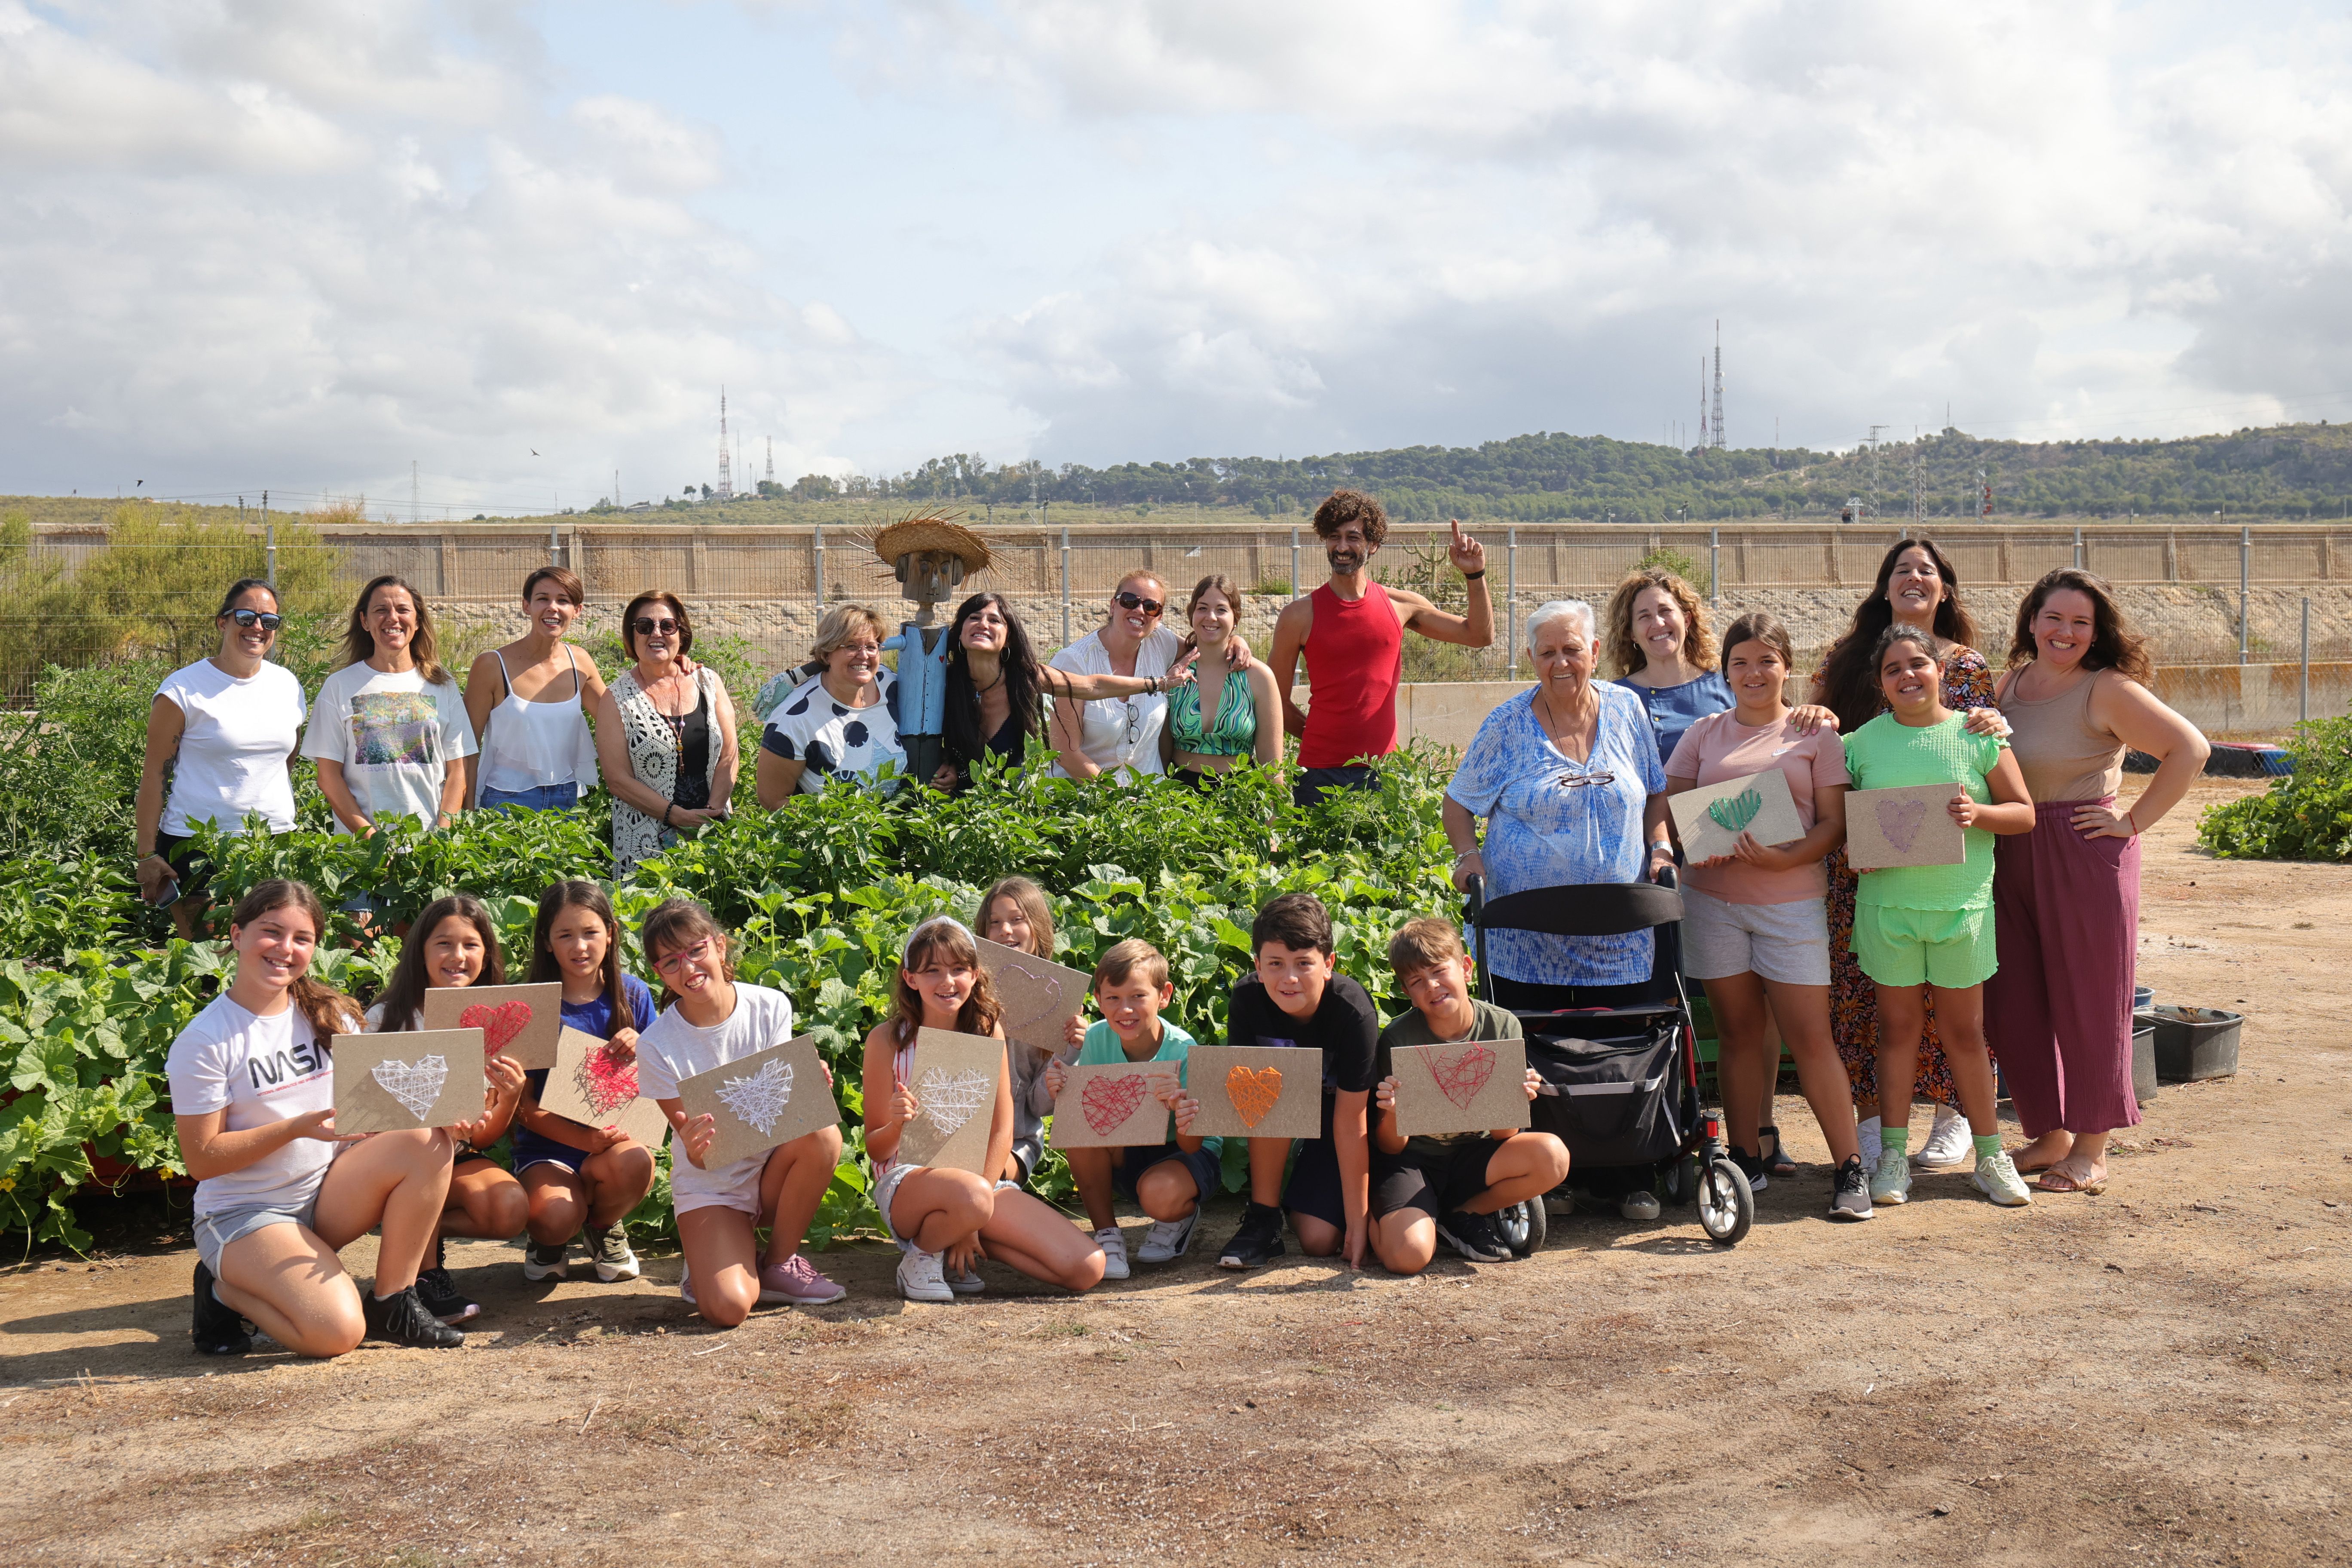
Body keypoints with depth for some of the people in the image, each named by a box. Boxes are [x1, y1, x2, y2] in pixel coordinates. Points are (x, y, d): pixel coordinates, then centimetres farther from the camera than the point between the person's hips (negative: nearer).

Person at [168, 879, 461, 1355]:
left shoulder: (329, 1014, 4)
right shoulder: (203, 1042, -13)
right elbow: (201, 1160, -13)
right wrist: (297, 1127, -25)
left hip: (328, 1195, 6)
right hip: (244, 1214, -6)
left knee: (428, 1143, -21)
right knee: (337, 1332, -26)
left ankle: (390, 1304, -8)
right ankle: (226, 1290, 5)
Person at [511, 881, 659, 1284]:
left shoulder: (632, 994, 2)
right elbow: (523, 1106, -6)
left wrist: (641, 1051, -15)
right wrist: (585, 1139, -22)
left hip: (614, 1135, 2)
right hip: (546, 1148, -2)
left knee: (635, 1161, -34)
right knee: (556, 1217, -33)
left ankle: (605, 1229, 4)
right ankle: (548, 1241, 10)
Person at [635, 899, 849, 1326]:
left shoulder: (770, 1007, -9)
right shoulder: (657, 1046, -15)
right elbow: (700, 1157, -14)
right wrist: (695, 1149, -39)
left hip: (772, 1168, 3)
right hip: (710, 1183, -3)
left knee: (823, 1135, -32)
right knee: (729, 1308, -28)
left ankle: (779, 1263, -7)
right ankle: (706, 1263, 12)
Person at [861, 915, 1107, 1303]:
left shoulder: (988, 1032, 1)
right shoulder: (887, 1040, -7)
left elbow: (1001, 1133, -1)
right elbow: (876, 1150, -3)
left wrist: (972, 1223, -11)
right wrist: (896, 1125, -27)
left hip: (982, 1178, 4)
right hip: (907, 1181, -4)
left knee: (1088, 1270, -13)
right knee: (971, 1194, -41)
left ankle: (964, 1245, 6)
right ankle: (922, 1254, -6)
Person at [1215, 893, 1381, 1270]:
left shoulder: (1354, 1012, -32)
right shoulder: (1247, 999, -24)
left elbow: (1350, 1123, -28)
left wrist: (1357, 1221, -25)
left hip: (1337, 1111, -2)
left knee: (1319, 1240, -16)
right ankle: (1263, 1218, -16)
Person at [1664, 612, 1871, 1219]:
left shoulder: (1815, 735, 6)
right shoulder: (1704, 734, 11)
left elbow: (1833, 824, 1)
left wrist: (1786, 857, -16)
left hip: (1792, 900, -2)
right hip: (1713, 897, 2)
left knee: (1810, 1035, -5)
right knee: (1738, 1031, 7)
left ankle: (1850, 1168, 1)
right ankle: (1747, 1161, 16)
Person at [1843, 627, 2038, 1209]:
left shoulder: (1977, 736, 1)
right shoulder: (1864, 742, 4)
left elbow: (2025, 813, 3)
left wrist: (1978, 813, -16)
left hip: (1962, 904, -1)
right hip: (1887, 904, 1)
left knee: (1965, 1031, 7)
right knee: (1897, 1027, 6)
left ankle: (1990, 1155, 18)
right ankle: (1894, 1155, 15)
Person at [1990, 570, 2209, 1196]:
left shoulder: (2108, 690, -9)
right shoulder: (2012, 683, 9)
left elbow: (2190, 749, -12)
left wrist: (2134, 821, -11)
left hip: (2087, 859, -6)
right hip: (2014, 859, 6)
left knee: (2088, 1001, 2)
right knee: (2017, 1003, 9)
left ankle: (2092, 1149, 12)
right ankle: (2051, 1133, 24)